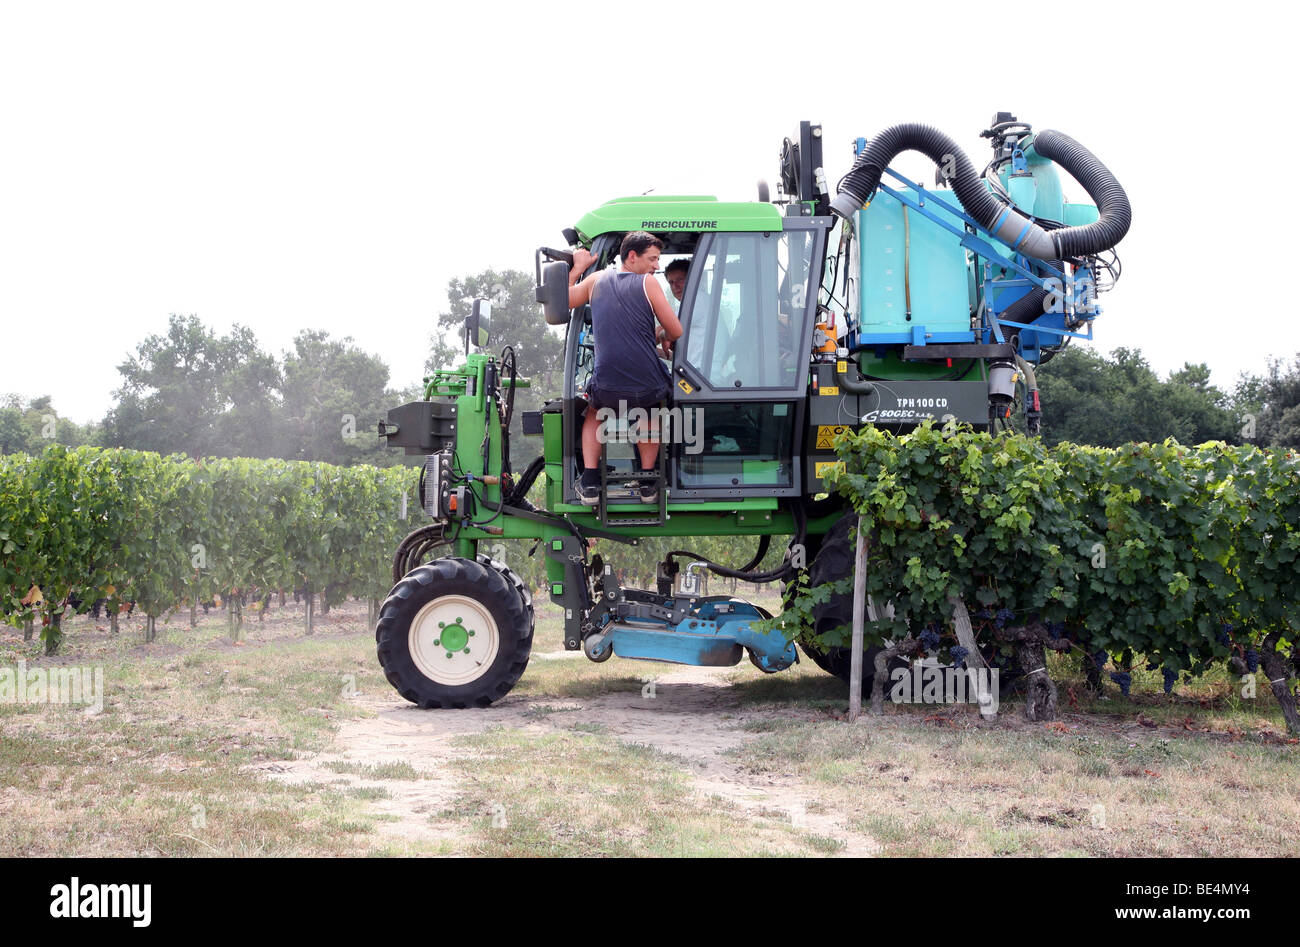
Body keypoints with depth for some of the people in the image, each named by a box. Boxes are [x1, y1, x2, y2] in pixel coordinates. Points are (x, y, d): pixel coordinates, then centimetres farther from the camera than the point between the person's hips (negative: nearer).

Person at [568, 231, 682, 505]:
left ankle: (590, 481, 19)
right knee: (649, 412, 35)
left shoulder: (597, 279, 11)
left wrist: (577, 267, 35)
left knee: (594, 412, 36)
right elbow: (676, 332, 1)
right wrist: (662, 339, 24)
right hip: (647, 388, -2)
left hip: (606, 390, 2)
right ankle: (647, 480, 27)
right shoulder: (647, 283, 1)